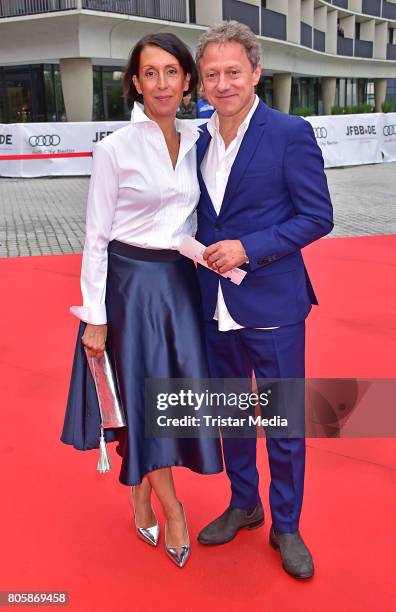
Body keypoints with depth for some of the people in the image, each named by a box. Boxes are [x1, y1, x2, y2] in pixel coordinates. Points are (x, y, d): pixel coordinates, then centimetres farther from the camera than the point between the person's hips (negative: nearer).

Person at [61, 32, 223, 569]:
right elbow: (96, 237, -9)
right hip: (132, 283, -5)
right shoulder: (115, 149, -10)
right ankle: (172, 511, 26)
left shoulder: (195, 141, 4)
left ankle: (141, 502, 32)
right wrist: (94, 317, -10)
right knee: (145, 398, 5)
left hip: (182, 280, 5)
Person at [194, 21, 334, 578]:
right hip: (216, 306, 6)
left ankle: (286, 527, 28)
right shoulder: (198, 140, 8)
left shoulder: (291, 133, -9)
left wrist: (248, 248, -19)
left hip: (272, 306, -5)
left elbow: (318, 216, -11)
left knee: (284, 423, 8)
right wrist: (200, 252, 0)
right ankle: (243, 505, 40)